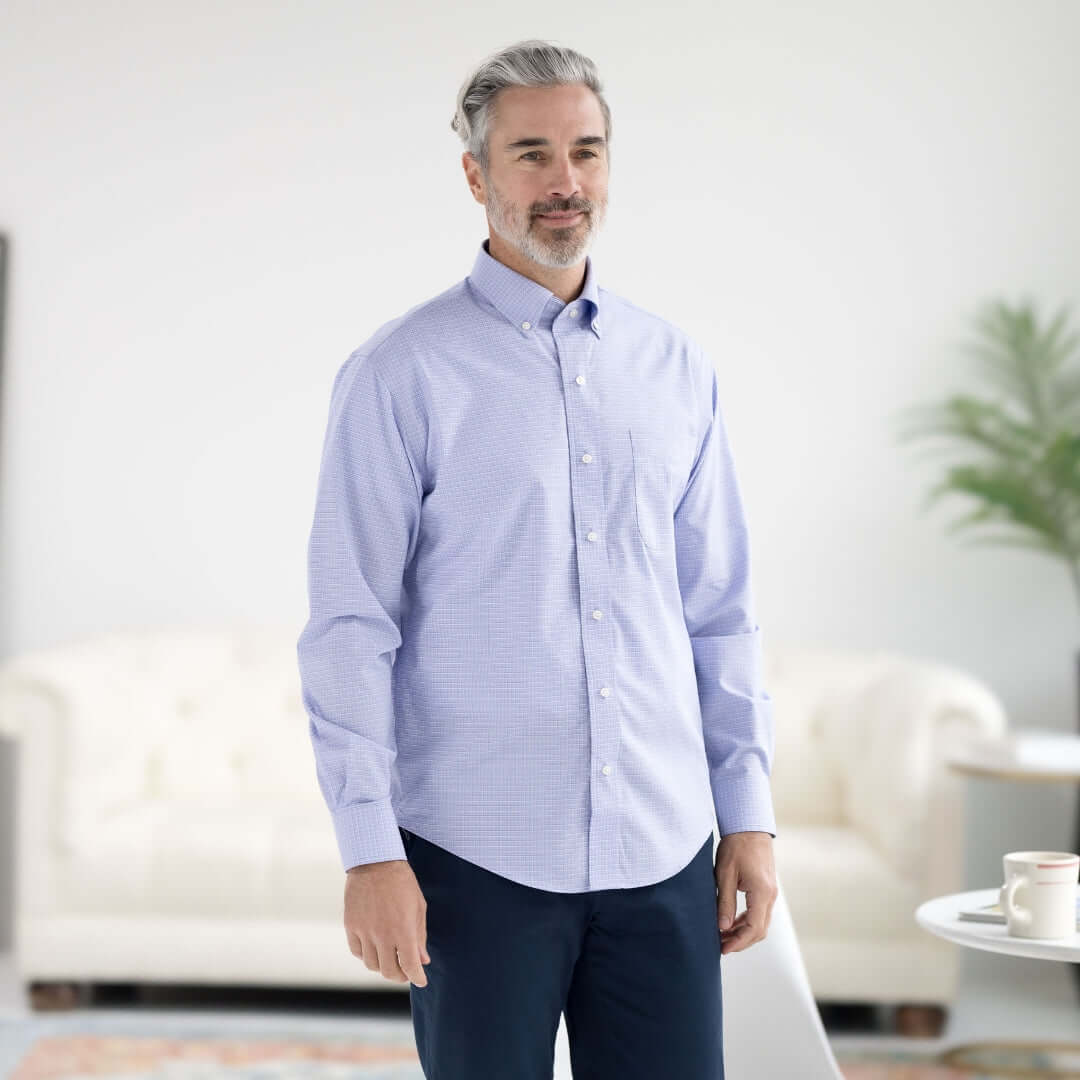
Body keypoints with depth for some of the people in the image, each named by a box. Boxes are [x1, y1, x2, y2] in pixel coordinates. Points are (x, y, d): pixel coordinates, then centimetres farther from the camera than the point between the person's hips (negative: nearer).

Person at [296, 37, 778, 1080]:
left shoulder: (675, 367, 10)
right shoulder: (401, 375, -4)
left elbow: (719, 610, 13)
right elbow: (348, 628, -6)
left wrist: (749, 811, 9)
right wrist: (370, 851, -11)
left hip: (662, 854, 4)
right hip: (477, 857, -3)